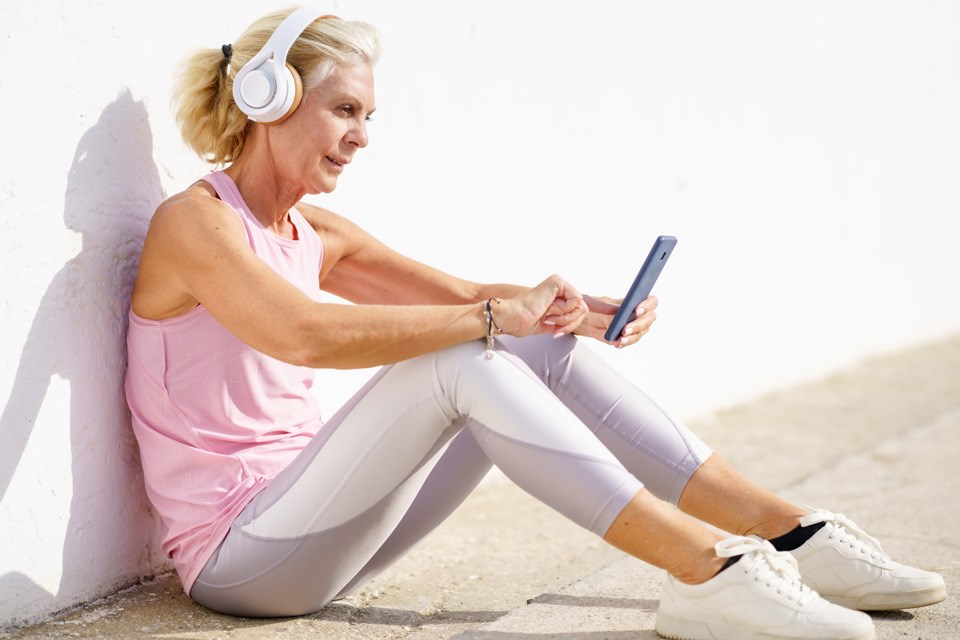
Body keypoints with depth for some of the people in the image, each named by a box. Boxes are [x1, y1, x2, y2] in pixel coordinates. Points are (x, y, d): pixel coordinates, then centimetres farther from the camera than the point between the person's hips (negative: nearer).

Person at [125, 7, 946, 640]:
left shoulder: (315, 234, 13)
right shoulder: (192, 222, -12)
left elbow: (457, 292, 7)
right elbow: (308, 334, -31)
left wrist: (584, 312, -10)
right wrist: (495, 317, -29)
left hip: (316, 530, 8)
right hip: (239, 557, -7)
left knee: (551, 351, -6)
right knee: (458, 363, -28)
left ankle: (791, 535, -7)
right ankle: (708, 573, -30)